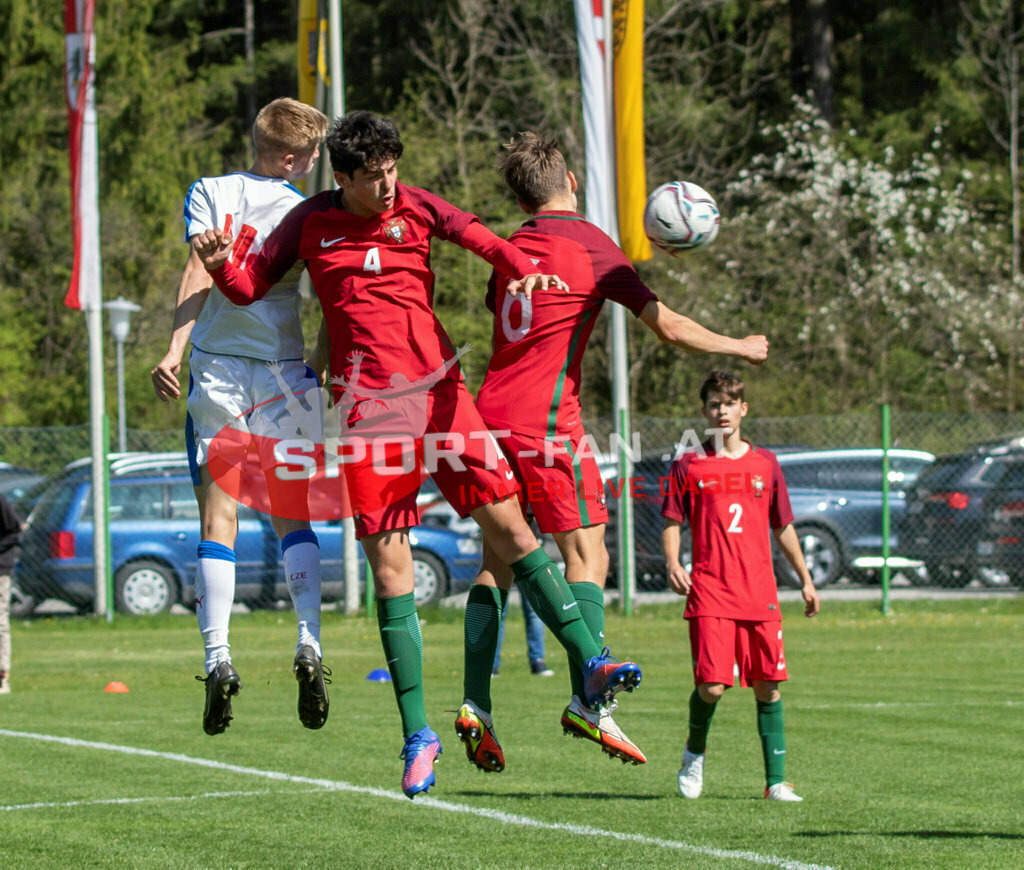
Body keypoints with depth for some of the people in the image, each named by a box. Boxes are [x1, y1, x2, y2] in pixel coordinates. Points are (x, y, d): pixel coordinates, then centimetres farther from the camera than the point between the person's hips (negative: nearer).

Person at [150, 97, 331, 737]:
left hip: (215, 367, 0)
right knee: (292, 516, 10)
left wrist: (175, 349, -17)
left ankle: (218, 657, -9)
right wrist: (321, 366, 10)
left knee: (219, 518, 2)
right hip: (283, 373, 0)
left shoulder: (209, 193, 3)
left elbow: (200, 274, -10)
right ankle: (309, 642, -7)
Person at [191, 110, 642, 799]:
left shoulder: (413, 206, 5)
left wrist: (524, 270, -29)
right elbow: (250, 287, 14)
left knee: (507, 524, -7)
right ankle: (417, 732, 3)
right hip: (367, 401, 0)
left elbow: (478, 236, -9)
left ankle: (590, 663, -3)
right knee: (388, 561, -3)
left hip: (438, 387, 0)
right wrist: (219, 265, -8)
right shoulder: (311, 223, 7)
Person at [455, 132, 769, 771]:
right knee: (587, 556, -6)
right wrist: (739, 348, 8)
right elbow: (668, 327, -5)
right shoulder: (591, 245, -4)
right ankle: (587, 701, -18)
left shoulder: (512, 250, 15)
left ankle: (475, 704, 0)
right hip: (548, 420, -7)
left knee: (498, 558, 9)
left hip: (492, 410, 7)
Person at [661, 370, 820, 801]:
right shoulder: (688, 466, 4)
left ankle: (775, 781, 7)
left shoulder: (765, 463, 12)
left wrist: (805, 579, 19)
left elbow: (783, 527, 19)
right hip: (709, 592, -3)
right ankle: (694, 753, 16)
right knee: (711, 685, -13)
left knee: (768, 686, 0)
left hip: (760, 594, 3)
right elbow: (671, 522, 4)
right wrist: (672, 563, -14)